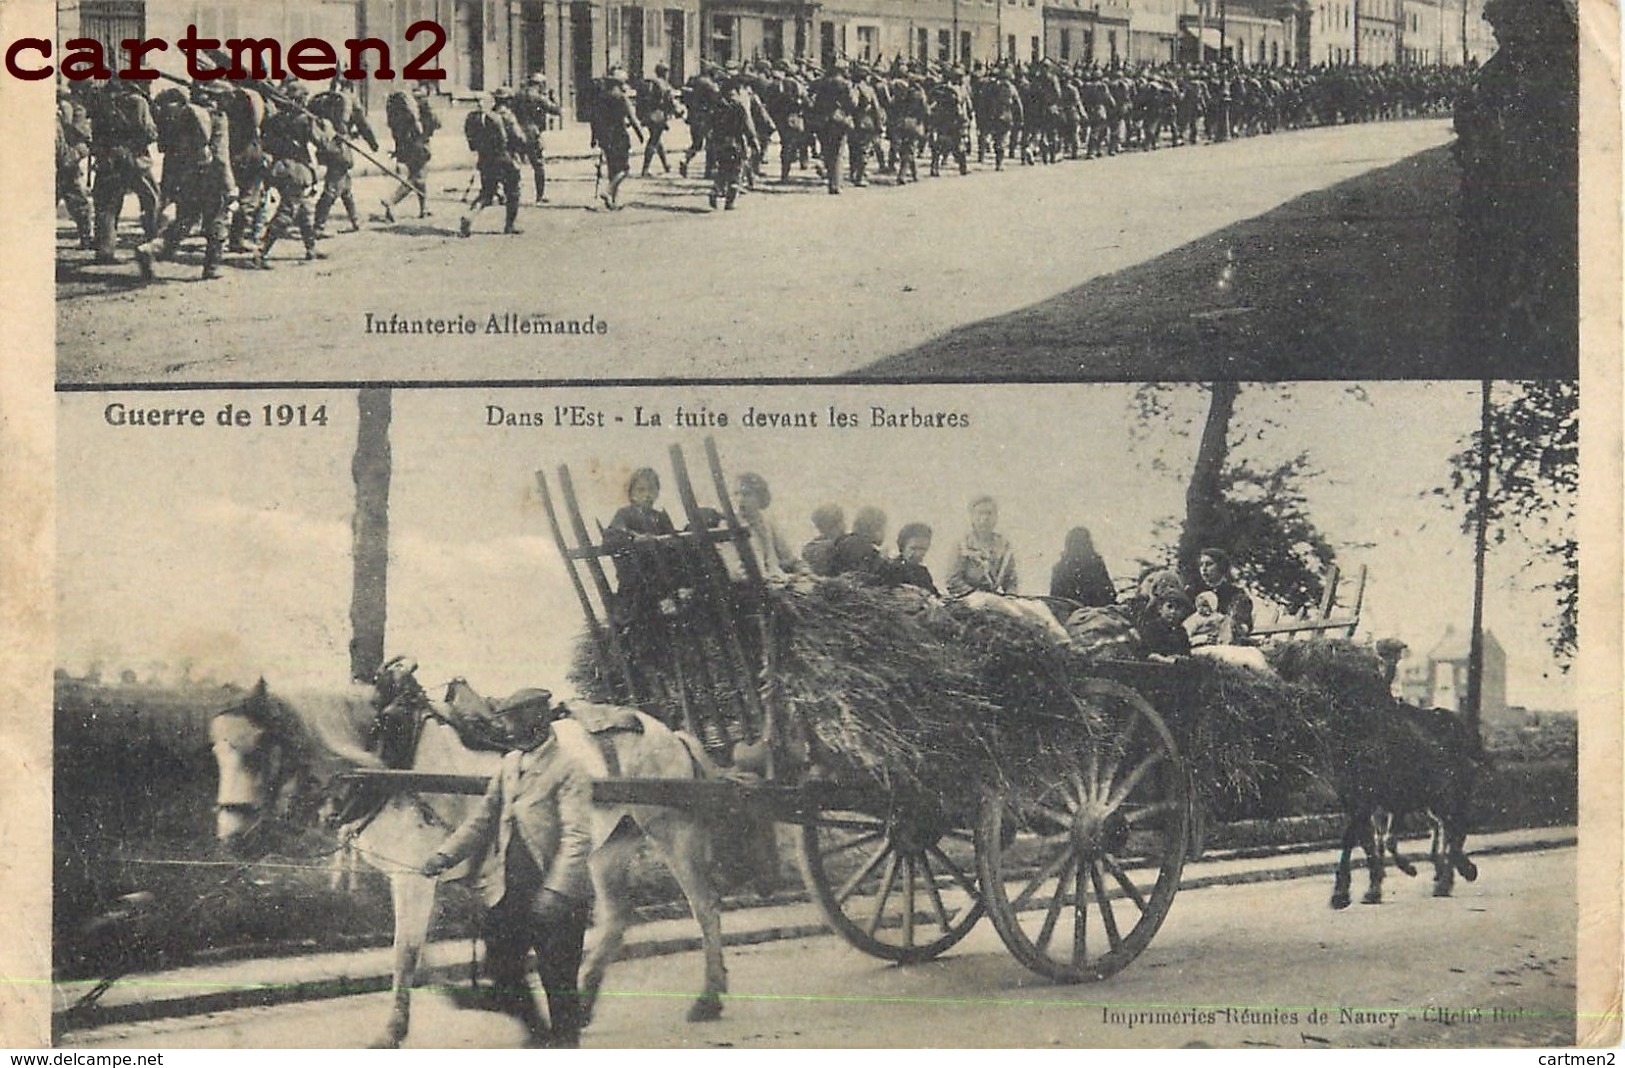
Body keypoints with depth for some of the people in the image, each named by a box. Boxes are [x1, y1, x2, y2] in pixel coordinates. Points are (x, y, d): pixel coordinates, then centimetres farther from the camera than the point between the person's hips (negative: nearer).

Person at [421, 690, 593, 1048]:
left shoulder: (568, 770, -12)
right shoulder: (509, 764, 11)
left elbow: (577, 838, -20)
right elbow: (483, 818, 14)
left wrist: (555, 891, -30)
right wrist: (447, 854, -1)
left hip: (557, 900, -7)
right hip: (507, 894, 7)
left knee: (559, 985, 3)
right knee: (501, 972, 12)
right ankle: (539, 1033, 32)